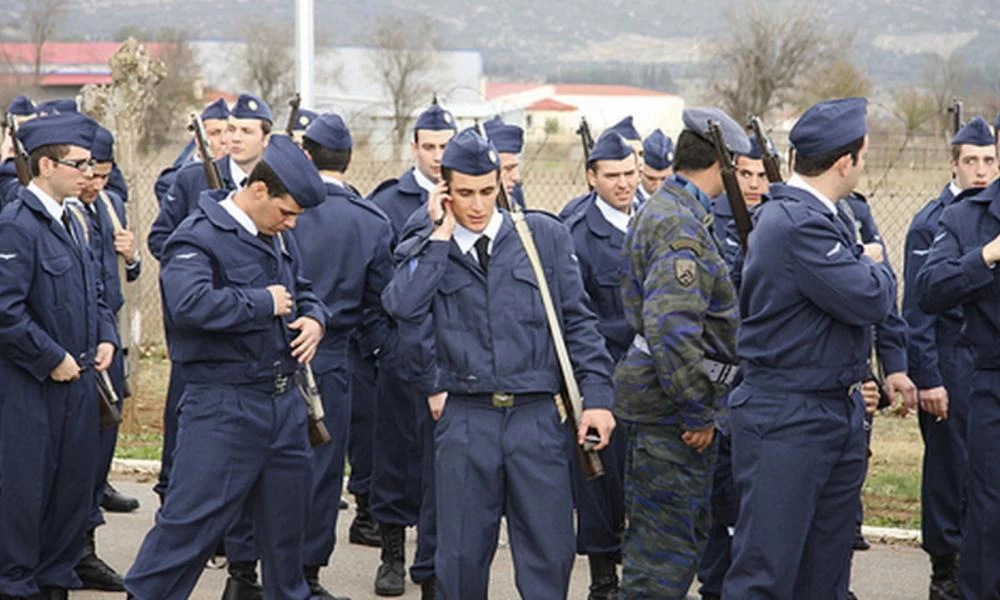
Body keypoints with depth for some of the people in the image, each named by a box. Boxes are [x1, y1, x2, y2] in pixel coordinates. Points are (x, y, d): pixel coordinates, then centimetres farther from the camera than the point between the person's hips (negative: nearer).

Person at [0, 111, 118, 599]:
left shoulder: (68, 222, 14)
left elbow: (92, 290, 24)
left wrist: (105, 339, 8)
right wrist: (52, 359, -17)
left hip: (76, 381, 9)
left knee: (74, 483, 13)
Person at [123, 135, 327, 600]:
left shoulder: (278, 238, 12)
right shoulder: (199, 238, -14)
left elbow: (302, 290, 27)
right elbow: (190, 304, -31)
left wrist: (313, 318, 3)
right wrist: (264, 303, -21)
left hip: (284, 400, 8)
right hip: (223, 403, -8)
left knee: (286, 518, 17)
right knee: (192, 517, -7)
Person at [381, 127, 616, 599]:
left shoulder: (545, 236, 6)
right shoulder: (427, 252, 7)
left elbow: (577, 320, 6)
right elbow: (402, 307, -14)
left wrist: (596, 395, -1)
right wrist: (441, 234, -8)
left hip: (537, 417, 0)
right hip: (465, 418, 0)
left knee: (550, 552, 0)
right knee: (461, 556, 5)